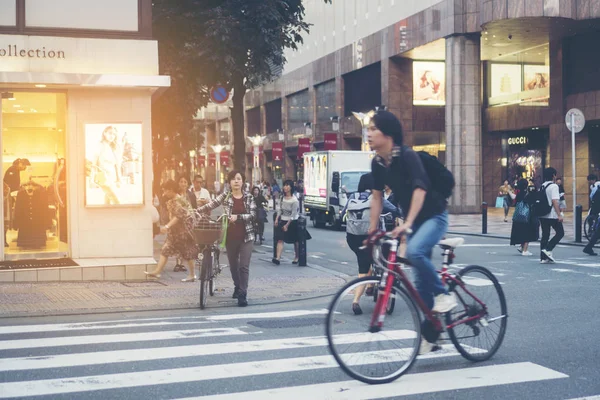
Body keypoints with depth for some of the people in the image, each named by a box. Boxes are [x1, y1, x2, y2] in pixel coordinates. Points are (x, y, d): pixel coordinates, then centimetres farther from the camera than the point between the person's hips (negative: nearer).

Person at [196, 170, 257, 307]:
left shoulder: (249, 197, 1)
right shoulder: (225, 195, 1)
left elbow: (253, 215, -6)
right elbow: (211, 205, -8)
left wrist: (238, 217, -19)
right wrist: (197, 210, -20)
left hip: (246, 236, -1)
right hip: (230, 236, 1)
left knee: (244, 266, -6)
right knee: (233, 264, 15)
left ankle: (243, 294, -2)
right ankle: (237, 287, 37)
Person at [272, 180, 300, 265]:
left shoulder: (294, 200, -15)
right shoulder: (282, 198, 5)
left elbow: (293, 215, -15)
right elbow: (280, 209, 11)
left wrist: (287, 225, -16)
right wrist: (277, 219, -2)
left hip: (292, 222, -5)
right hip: (283, 221, 5)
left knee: (295, 241, 9)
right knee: (280, 239, -9)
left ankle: (296, 257, 27)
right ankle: (278, 258, -17)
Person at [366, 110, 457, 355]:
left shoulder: (407, 156, -21)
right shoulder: (377, 163, -1)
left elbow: (420, 189, -31)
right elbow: (377, 197, 7)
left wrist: (407, 223, -39)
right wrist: (372, 229, 4)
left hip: (434, 216, -7)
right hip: (412, 221, 7)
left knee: (414, 251, -35)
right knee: (420, 281, 7)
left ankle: (444, 294, -13)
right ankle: (431, 334, 19)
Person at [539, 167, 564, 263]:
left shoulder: (542, 186, 12)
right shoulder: (554, 186, -11)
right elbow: (554, 201, -19)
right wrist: (559, 215, -20)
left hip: (542, 215, 7)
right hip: (552, 215, -7)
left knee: (545, 235, 9)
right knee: (560, 233, 5)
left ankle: (543, 257, 6)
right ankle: (548, 249, -9)